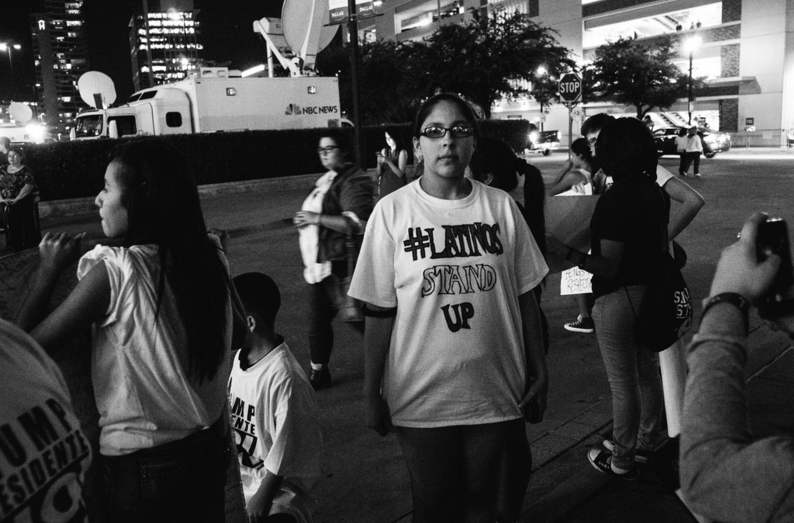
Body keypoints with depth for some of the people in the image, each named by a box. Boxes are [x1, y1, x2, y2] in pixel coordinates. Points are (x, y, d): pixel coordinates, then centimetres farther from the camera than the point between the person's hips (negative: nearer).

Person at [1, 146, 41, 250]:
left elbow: (29, 186, -17)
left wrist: (16, 199, -23)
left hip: (24, 205, -5)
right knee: (12, 228, 9)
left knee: (26, 227, 0)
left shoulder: (25, 170, -6)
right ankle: (15, 247, 18)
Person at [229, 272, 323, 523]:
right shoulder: (240, 357, 0)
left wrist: (263, 496, -14)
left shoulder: (286, 378, -24)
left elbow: (287, 448, -20)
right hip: (238, 472, 8)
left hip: (278, 482, -8)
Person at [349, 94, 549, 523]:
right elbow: (379, 312, -5)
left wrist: (539, 373, 6)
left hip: (495, 392, 2)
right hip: (422, 396, -1)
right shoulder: (392, 211, -8)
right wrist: (372, 395, -3)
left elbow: (524, 297, 4)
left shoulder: (500, 206, -2)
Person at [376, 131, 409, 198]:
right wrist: (379, 162, -11)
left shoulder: (402, 152, -7)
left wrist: (388, 161, -19)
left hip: (397, 185, -4)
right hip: (385, 184, 4)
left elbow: (400, 173, -13)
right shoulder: (384, 151, 6)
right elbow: (379, 173, 8)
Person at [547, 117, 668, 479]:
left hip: (617, 299, -8)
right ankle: (648, 444, 39)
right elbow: (662, 246, 13)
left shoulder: (613, 201, -23)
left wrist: (565, 252, -27)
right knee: (648, 373, 21)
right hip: (651, 294, 8)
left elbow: (609, 267, -24)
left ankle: (621, 461, 21)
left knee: (623, 384, 5)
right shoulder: (656, 193, 2)